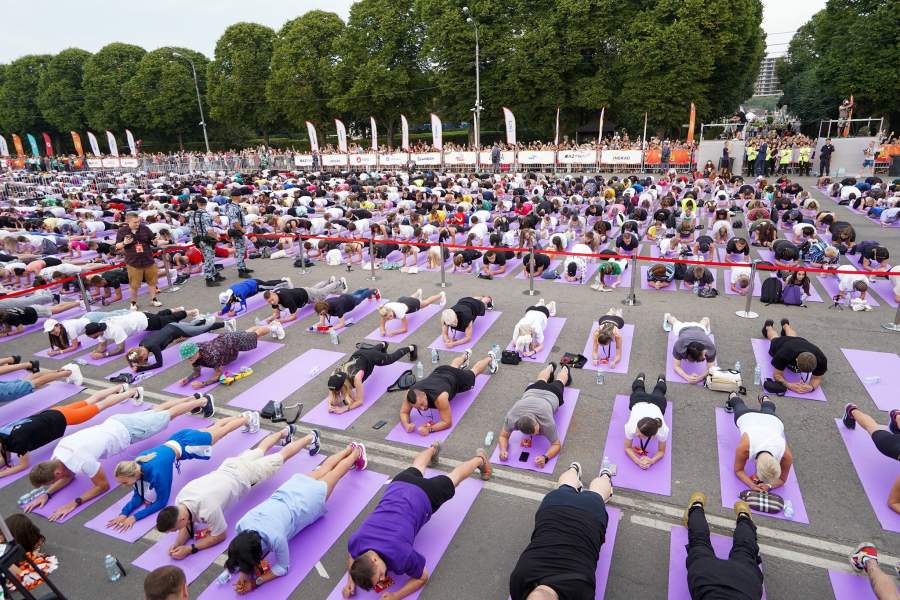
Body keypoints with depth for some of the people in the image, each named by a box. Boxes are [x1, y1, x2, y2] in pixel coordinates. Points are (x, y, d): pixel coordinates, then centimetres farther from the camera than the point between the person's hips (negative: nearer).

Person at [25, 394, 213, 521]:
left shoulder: (81, 461, -38)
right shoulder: (58, 453, -15)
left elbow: (103, 486, -24)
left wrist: (74, 503, -31)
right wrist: (46, 494, -9)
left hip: (128, 430, -7)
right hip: (116, 422, 7)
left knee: (169, 414, 16)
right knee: (156, 411, 30)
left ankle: (202, 401, 39)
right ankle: (192, 398, 52)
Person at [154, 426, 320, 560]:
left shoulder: (208, 509, -41)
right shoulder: (180, 501, -22)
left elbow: (220, 536, -24)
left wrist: (189, 549, -31)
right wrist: (177, 543, -23)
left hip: (246, 474, -6)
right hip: (230, 466, 6)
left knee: (281, 456, 20)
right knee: (260, 450, 35)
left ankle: (310, 438, 44)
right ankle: (285, 432, 62)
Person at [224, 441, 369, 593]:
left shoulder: (275, 538, -43)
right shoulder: (241, 526, -30)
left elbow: (283, 568, -26)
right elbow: (241, 554, -9)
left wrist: (255, 582, -34)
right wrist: (243, 572, -26)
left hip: (311, 498, -4)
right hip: (293, 487, 4)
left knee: (335, 473, 26)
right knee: (323, 470, 33)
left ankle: (357, 452, 55)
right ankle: (350, 448, 59)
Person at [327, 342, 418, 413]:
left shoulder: (355, 377, -45)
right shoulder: (335, 375, -33)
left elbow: (360, 401, -37)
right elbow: (331, 395, -21)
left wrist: (344, 409, -49)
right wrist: (330, 405, -42)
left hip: (371, 358, -4)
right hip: (358, 355, 4)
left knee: (392, 358, 25)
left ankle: (411, 348, 53)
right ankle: (383, 344, 73)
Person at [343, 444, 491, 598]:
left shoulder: (400, 556, -36)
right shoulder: (355, 541, -25)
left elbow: (423, 577, -17)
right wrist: (351, 581, -14)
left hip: (424, 496, -4)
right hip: (399, 485, 4)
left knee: (453, 478, 25)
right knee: (416, 469, 38)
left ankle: (480, 458, 52)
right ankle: (433, 448, 67)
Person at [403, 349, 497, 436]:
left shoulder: (440, 398, -49)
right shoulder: (410, 393, -38)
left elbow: (448, 422, -41)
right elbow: (403, 412, -24)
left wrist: (429, 429, -55)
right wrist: (407, 425, -46)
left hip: (457, 378, -4)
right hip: (439, 372, 4)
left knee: (474, 371, 30)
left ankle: (490, 357, 59)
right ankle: (466, 355, 71)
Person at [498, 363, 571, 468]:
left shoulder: (547, 422, -47)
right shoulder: (511, 418, -42)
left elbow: (557, 444, -36)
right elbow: (503, 436, -27)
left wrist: (545, 457, -56)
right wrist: (503, 450, -48)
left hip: (551, 394, -2)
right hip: (531, 391, 2)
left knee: (558, 382, 35)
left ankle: (565, 369, 68)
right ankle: (550, 367, 70)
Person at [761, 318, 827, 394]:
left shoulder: (820, 359, -45)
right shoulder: (784, 355, -52)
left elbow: (817, 378, -30)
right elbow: (777, 374, -39)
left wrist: (811, 387, -53)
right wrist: (788, 384, -60)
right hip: (779, 343, -2)